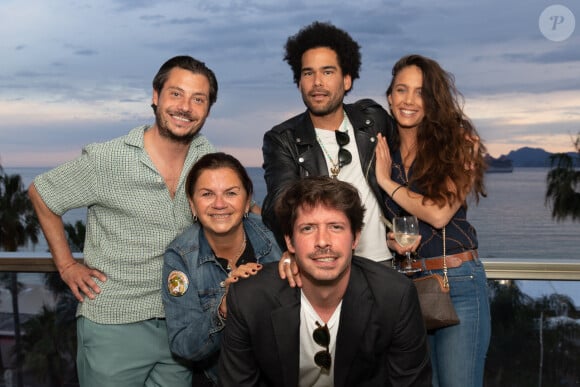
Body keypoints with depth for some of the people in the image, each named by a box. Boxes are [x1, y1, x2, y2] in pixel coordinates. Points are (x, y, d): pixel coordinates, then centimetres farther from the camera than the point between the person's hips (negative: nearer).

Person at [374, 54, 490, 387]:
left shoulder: (459, 142, -5)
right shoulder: (382, 150, 6)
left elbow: (439, 213, -16)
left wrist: (386, 180, -8)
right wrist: (388, 234, -11)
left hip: (456, 283, -3)